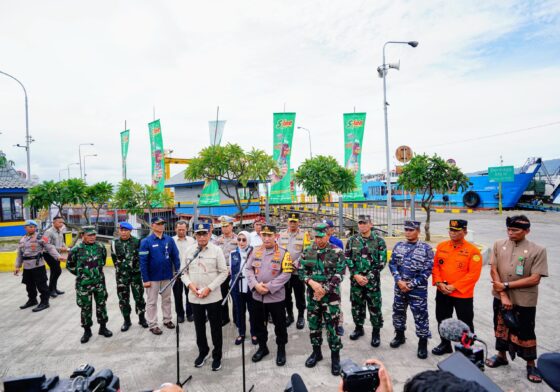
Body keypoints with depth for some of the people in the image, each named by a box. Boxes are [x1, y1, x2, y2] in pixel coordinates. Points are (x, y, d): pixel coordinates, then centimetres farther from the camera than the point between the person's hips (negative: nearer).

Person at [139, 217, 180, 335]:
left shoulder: (169, 240, -5)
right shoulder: (146, 241, -12)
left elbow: (175, 257, -1)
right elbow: (143, 262, -13)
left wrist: (178, 271, -5)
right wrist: (145, 279, -14)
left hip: (167, 276, 3)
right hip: (153, 277, -3)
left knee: (167, 299, 18)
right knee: (152, 302, 10)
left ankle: (167, 319, 34)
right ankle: (153, 325, 23)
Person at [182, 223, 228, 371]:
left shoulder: (216, 250, -8)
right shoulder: (189, 251, 2)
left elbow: (223, 272, -8)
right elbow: (183, 271, 7)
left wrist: (209, 288, -15)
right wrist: (190, 284, -10)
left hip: (213, 296, -3)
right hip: (194, 296, 3)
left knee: (216, 327, 8)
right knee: (199, 326, 17)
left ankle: (217, 356, 25)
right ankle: (203, 352, 38)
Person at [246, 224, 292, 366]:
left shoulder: (283, 253, -10)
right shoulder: (256, 251, 2)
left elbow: (286, 274, -13)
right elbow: (248, 269, 3)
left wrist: (269, 287, -18)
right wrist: (255, 285, -13)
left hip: (276, 297, -4)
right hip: (257, 296, 4)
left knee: (280, 325, 9)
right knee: (259, 324, 18)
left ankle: (281, 349, 30)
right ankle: (262, 347, 38)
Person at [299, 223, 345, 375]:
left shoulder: (337, 252, -8)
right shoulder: (307, 252, 2)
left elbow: (339, 274, -12)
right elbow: (301, 271, 2)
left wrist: (324, 290, -16)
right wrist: (312, 283, -16)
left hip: (331, 295, -4)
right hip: (312, 295, 4)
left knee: (332, 326, 3)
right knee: (313, 324, 15)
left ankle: (335, 356, 20)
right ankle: (316, 352, 34)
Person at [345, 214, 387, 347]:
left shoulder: (379, 241, -4)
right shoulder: (352, 240, 3)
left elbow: (382, 262, -6)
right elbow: (347, 259, 2)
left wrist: (368, 277, -11)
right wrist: (356, 275, -10)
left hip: (372, 280, -2)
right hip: (355, 280, 3)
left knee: (374, 306, 3)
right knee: (356, 305, 13)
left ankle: (376, 332, 21)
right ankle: (359, 328, 32)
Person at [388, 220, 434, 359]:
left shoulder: (426, 248, -9)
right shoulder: (399, 246, 3)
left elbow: (427, 270, -11)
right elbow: (392, 264, 4)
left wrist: (411, 284, -12)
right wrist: (399, 281, -10)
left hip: (418, 289, -4)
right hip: (400, 287, 4)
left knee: (420, 315, 1)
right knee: (398, 311, 16)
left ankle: (423, 343, 19)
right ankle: (400, 335, 37)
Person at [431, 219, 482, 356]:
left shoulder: (473, 250, -12)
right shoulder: (441, 246, 2)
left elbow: (474, 274, -16)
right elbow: (435, 266, 6)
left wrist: (454, 286, -18)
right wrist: (439, 283, -9)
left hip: (463, 294, -4)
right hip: (442, 293, 5)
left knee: (465, 324, 9)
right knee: (442, 320, 17)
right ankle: (445, 344, 36)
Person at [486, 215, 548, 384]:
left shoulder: (538, 250, -10)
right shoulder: (498, 245, -3)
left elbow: (534, 279, -14)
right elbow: (493, 270, -5)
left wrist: (506, 285, -14)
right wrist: (503, 295, -12)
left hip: (524, 301, -3)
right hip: (500, 298, 3)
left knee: (525, 332, 10)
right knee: (501, 327, 18)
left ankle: (531, 365, 31)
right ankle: (501, 356, 38)